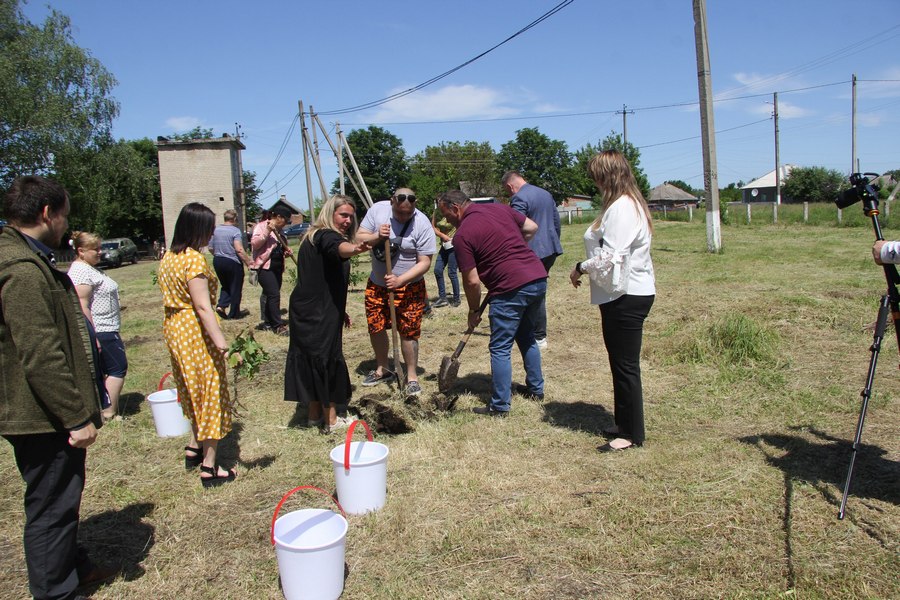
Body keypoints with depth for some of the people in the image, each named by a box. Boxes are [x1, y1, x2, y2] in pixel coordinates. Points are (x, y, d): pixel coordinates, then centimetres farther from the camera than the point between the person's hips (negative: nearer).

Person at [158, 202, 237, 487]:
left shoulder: (168, 257, 9)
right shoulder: (194, 260, -19)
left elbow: (170, 297, 15)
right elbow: (202, 306, -25)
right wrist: (220, 340, -28)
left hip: (173, 327, 9)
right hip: (196, 332, -9)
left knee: (194, 392, 23)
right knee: (210, 394, -1)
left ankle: (194, 448, 36)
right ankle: (209, 468, 5)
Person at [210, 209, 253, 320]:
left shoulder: (215, 230, 5)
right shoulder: (235, 231, -14)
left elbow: (211, 248, 11)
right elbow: (239, 250, -23)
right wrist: (249, 263, -18)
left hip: (217, 262, 6)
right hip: (233, 262, -6)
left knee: (226, 286, 21)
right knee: (235, 288, 8)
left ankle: (220, 305, 1)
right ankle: (234, 313, 13)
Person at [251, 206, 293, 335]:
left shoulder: (278, 230, 17)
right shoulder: (261, 226, -7)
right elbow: (254, 244, -18)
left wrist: (286, 252, 8)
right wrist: (267, 231, -25)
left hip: (277, 267, 8)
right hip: (265, 266, -8)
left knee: (269, 295, 13)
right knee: (274, 294, -13)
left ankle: (268, 323, 20)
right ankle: (278, 326, -10)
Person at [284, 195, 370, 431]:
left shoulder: (315, 237, 19)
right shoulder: (326, 236, -15)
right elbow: (340, 248, -42)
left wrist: (340, 311, 32)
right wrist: (356, 248, -65)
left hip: (306, 312, 10)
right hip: (319, 315, -10)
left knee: (312, 362, 15)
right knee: (327, 361, 1)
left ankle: (315, 414, 27)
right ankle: (331, 420, 12)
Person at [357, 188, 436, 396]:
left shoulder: (422, 225, -19)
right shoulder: (377, 209, -8)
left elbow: (424, 262, -18)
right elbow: (359, 238, -4)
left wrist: (400, 280, -29)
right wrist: (377, 237, -25)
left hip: (408, 287, -4)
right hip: (376, 284, 4)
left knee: (408, 332, -3)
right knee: (375, 328, 12)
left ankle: (412, 376, 15)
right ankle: (382, 369, 33)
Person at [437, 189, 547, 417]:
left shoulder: (462, 235, -8)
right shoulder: (500, 208, 11)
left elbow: (472, 281, -8)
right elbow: (532, 228, 17)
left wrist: (474, 310, 7)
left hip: (512, 289, -8)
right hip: (539, 278, 8)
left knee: (500, 349, 4)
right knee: (527, 336, 25)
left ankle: (500, 406, 10)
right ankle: (536, 389, 36)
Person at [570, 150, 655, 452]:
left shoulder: (621, 207, -18)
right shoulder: (630, 203, 16)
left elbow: (611, 256, -24)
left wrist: (581, 268, -9)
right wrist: (587, 267, 9)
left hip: (625, 297, -11)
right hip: (629, 293, 11)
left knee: (625, 365, -2)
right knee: (622, 364, 17)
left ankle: (631, 433, 9)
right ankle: (626, 424, 29)